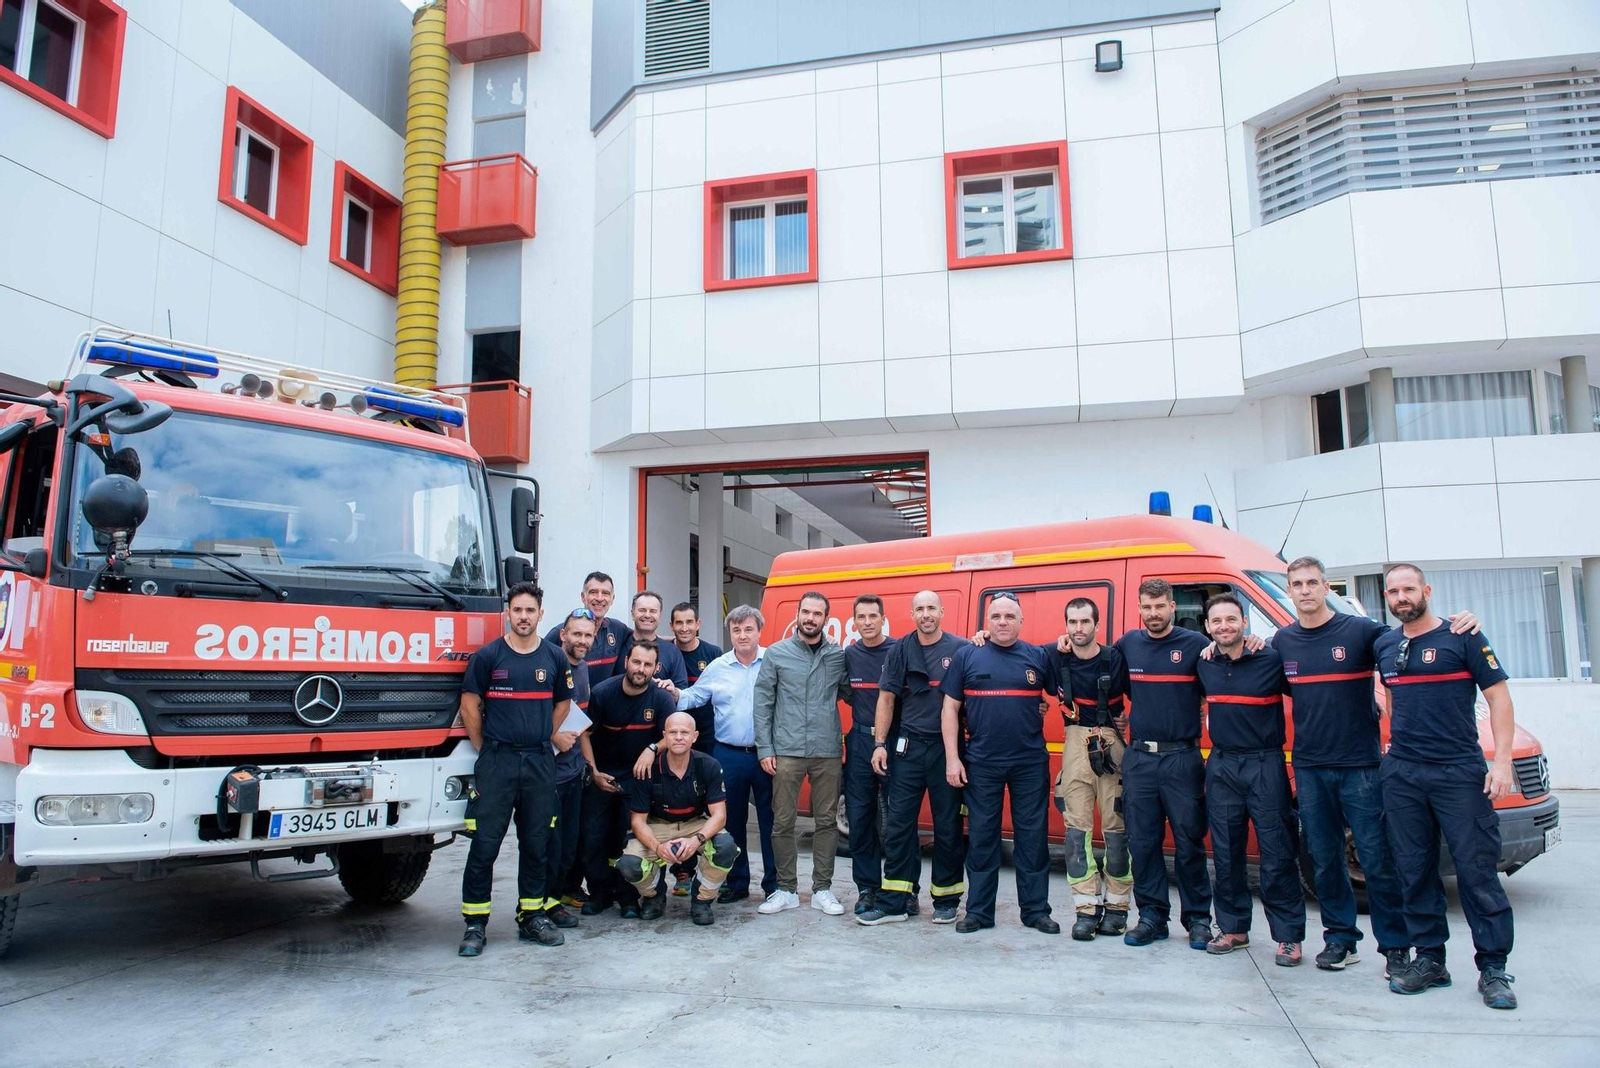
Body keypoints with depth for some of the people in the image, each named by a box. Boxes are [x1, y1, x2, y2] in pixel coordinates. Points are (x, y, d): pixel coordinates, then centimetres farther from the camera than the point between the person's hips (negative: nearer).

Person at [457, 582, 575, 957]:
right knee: (485, 843, -3)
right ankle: (475, 924, 5)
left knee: (537, 844, 9)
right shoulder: (487, 656, -1)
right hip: (496, 761, -3)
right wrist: (485, 749, 3)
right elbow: (470, 705, 3)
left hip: (540, 762, 3)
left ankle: (533, 917, 19)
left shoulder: (555, 658, 7)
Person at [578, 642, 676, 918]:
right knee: (593, 836, 1)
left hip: (637, 777, -1)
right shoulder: (602, 693, -11)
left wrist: (652, 748, -31)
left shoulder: (661, 698, -13)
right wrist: (593, 771, -7)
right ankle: (600, 893, 17)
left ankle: (628, 896, 13)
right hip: (601, 775, 1)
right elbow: (585, 733, -1)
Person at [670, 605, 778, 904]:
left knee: (770, 819, 4)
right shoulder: (717, 668, 8)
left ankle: (774, 883, 15)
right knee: (732, 820, 11)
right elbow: (693, 698, 10)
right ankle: (736, 882, 23)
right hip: (729, 755, 3)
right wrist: (674, 695, -8)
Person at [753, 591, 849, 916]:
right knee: (783, 822, 2)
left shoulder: (839, 657, 6)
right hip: (786, 752, -1)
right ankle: (787, 890, 15)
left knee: (827, 821, 6)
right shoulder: (776, 654, 2)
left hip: (827, 753, 1)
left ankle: (822, 890, 18)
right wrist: (765, 749, -3)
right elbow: (763, 703, 1)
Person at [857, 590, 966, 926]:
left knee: (948, 826, 6)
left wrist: (959, 753, -6)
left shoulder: (960, 649, -2)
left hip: (946, 747, -2)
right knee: (898, 823, 2)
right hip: (908, 746, 2)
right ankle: (895, 902, 9)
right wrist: (880, 744, 0)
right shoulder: (900, 650, 5)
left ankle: (946, 900, 18)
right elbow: (886, 697, 7)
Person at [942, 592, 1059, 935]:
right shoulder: (966, 656, 2)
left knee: (1033, 836, 6)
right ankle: (979, 911, 16)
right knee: (982, 837, 6)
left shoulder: (1039, 657, 4)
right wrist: (952, 759, -3)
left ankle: (1036, 910, 18)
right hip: (982, 763, -1)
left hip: (1031, 763, 1)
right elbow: (950, 708, 2)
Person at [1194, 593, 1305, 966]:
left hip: (1265, 766, -4)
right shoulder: (1204, 664, 6)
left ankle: (1289, 936, 8)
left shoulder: (1272, 660, -9)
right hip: (1221, 766, 5)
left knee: (1278, 856, -1)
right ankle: (1233, 928, 20)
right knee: (1226, 854, 9)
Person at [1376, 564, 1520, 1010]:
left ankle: (1493, 968, 8)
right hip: (1401, 775, 5)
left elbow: (1498, 697, -5)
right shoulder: (1384, 646, 11)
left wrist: (1502, 762, -13)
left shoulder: (1462, 637, -3)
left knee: (1477, 870, -2)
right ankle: (1429, 959, 17)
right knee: (1414, 871, 7)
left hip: (1459, 772, -5)